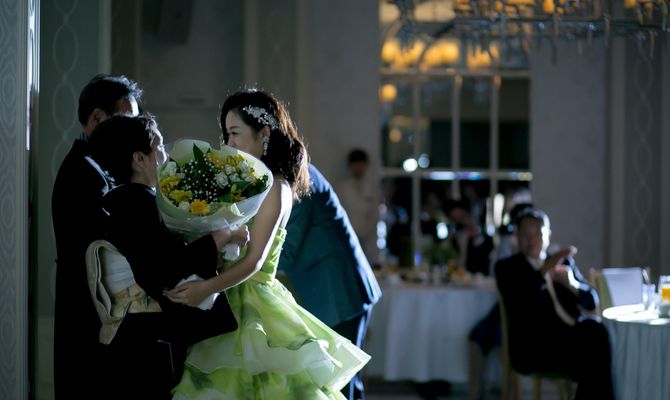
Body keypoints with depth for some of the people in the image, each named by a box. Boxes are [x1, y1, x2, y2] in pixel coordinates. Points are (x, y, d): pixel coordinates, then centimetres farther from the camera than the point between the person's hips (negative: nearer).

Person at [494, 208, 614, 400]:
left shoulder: (564, 262, 23)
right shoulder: (506, 268, 11)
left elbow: (591, 301, 14)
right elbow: (516, 302, -9)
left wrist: (572, 283, -8)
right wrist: (544, 270, -18)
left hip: (574, 336, 4)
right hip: (534, 346, -4)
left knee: (595, 330, -32)